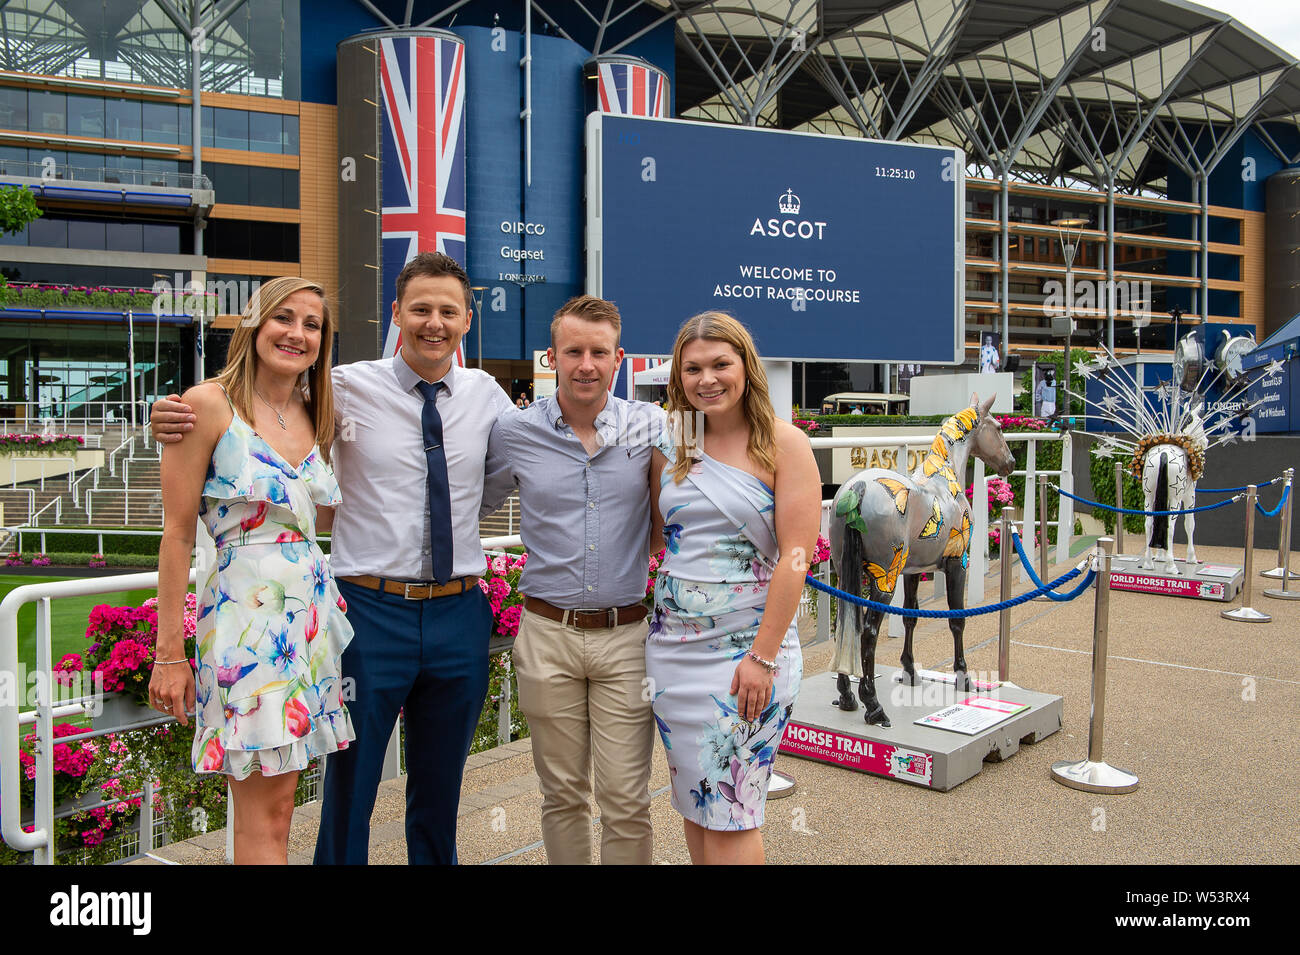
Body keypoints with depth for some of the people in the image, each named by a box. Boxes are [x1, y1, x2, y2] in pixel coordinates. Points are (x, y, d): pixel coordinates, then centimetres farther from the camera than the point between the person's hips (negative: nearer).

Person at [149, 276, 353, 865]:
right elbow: (177, 534, -7)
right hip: (247, 611, -6)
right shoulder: (209, 404, -6)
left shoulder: (314, 416, 13)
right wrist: (169, 654, -8)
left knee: (275, 802, 13)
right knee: (266, 815, -1)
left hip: (313, 609, 6)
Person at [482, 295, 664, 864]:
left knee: (627, 801, 4)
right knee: (562, 794, 14)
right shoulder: (514, 433, 1)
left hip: (626, 634, -1)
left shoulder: (651, 427, -2)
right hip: (548, 635, 1)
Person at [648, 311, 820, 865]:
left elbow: (795, 558, -12)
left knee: (729, 815, 0)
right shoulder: (671, 445, 7)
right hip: (674, 647, 5)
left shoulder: (783, 444, -6)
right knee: (694, 804, 14)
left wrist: (762, 657, -15)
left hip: (748, 647, -4)